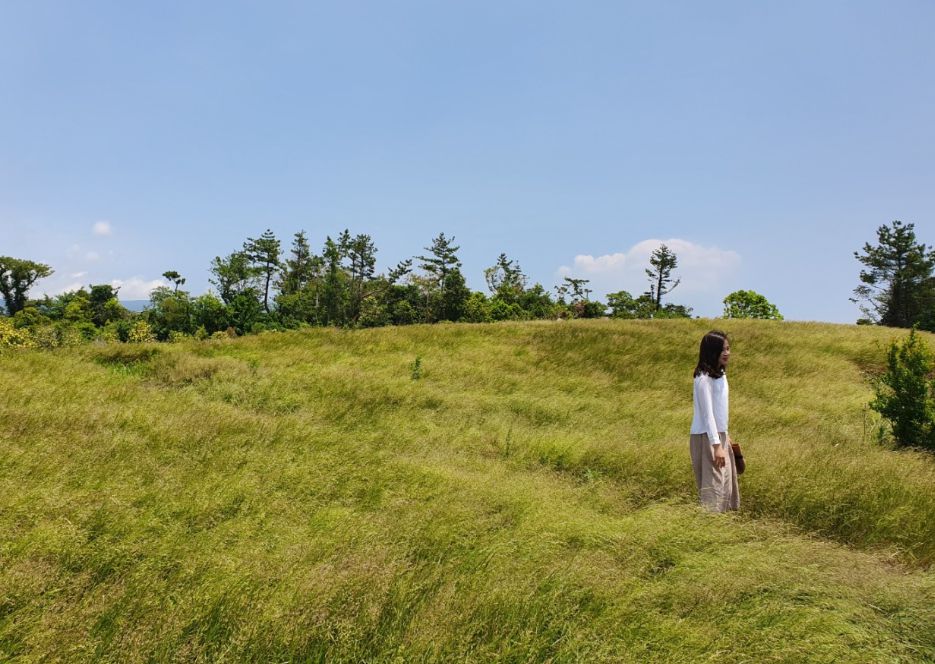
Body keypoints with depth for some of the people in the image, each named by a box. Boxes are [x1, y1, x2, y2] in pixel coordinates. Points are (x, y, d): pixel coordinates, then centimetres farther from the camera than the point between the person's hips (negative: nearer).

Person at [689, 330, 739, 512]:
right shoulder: (704, 378, -18)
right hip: (706, 437, -9)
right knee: (713, 483, -7)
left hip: (719, 434, 9)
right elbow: (707, 413, -20)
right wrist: (716, 445, -22)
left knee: (726, 482, 13)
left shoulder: (720, 374, 8)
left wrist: (725, 435, 16)